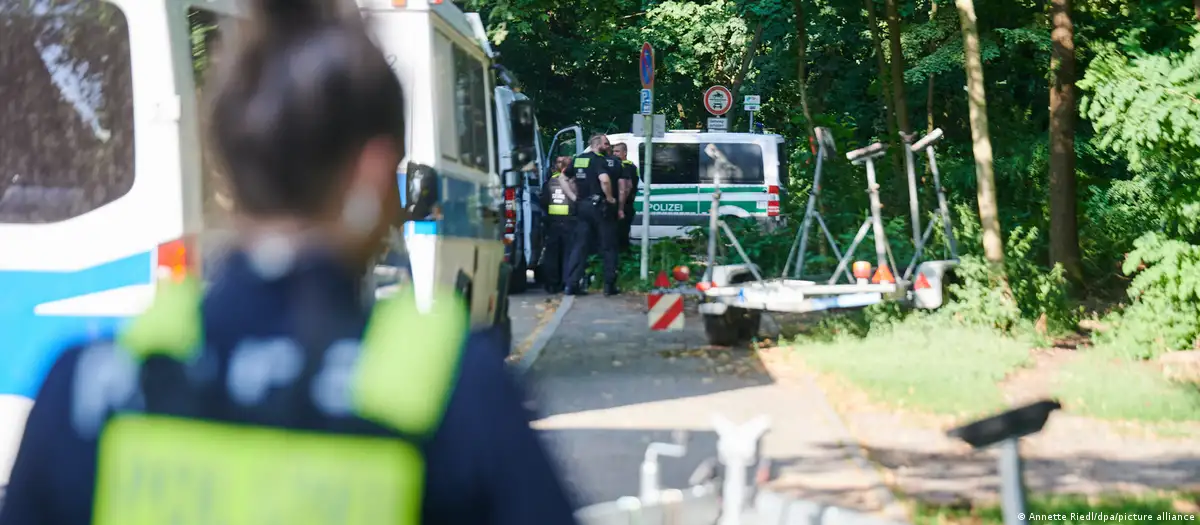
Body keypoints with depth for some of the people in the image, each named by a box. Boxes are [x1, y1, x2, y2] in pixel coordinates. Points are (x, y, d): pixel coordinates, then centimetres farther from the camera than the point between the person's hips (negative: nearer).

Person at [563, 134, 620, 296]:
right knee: (608, 246, 4)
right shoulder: (599, 160, -12)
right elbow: (604, 180, -29)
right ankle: (609, 285, 5)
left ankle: (572, 284, -1)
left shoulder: (577, 160, 10)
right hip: (600, 206, -6)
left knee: (579, 245, 7)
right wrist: (610, 197, -15)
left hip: (582, 206, 6)